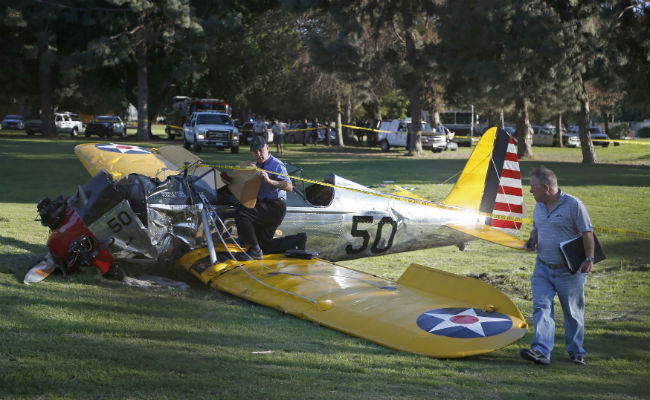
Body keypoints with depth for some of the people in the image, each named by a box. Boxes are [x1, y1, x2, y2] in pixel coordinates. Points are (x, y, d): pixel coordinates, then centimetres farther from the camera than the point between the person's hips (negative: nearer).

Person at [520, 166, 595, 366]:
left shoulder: (573, 204, -10)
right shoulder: (539, 207, 9)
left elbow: (587, 233, -9)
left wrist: (589, 259, -16)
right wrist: (531, 241, 1)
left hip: (569, 270, -5)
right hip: (543, 268, 5)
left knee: (573, 312, 6)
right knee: (541, 307, -10)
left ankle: (576, 352, 22)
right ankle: (541, 351, -16)